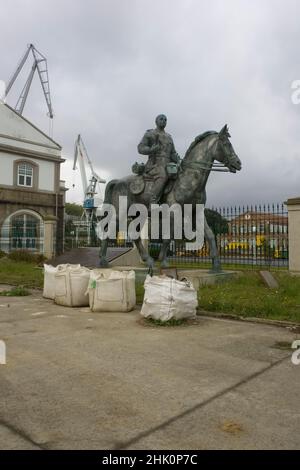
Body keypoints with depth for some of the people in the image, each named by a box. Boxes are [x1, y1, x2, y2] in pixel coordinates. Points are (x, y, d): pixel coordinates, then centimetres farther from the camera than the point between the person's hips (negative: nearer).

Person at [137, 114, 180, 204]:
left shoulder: (169, 137, 23)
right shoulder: (149, 134, 10)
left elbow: (173, 153, 21)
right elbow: (141, 148, 0)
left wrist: (177, 159, -1)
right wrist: (151, 149, -19)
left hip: (167, 166, 6)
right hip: (154, 165, -6)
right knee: (162, 176, -37)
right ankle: (153, 203, -39)